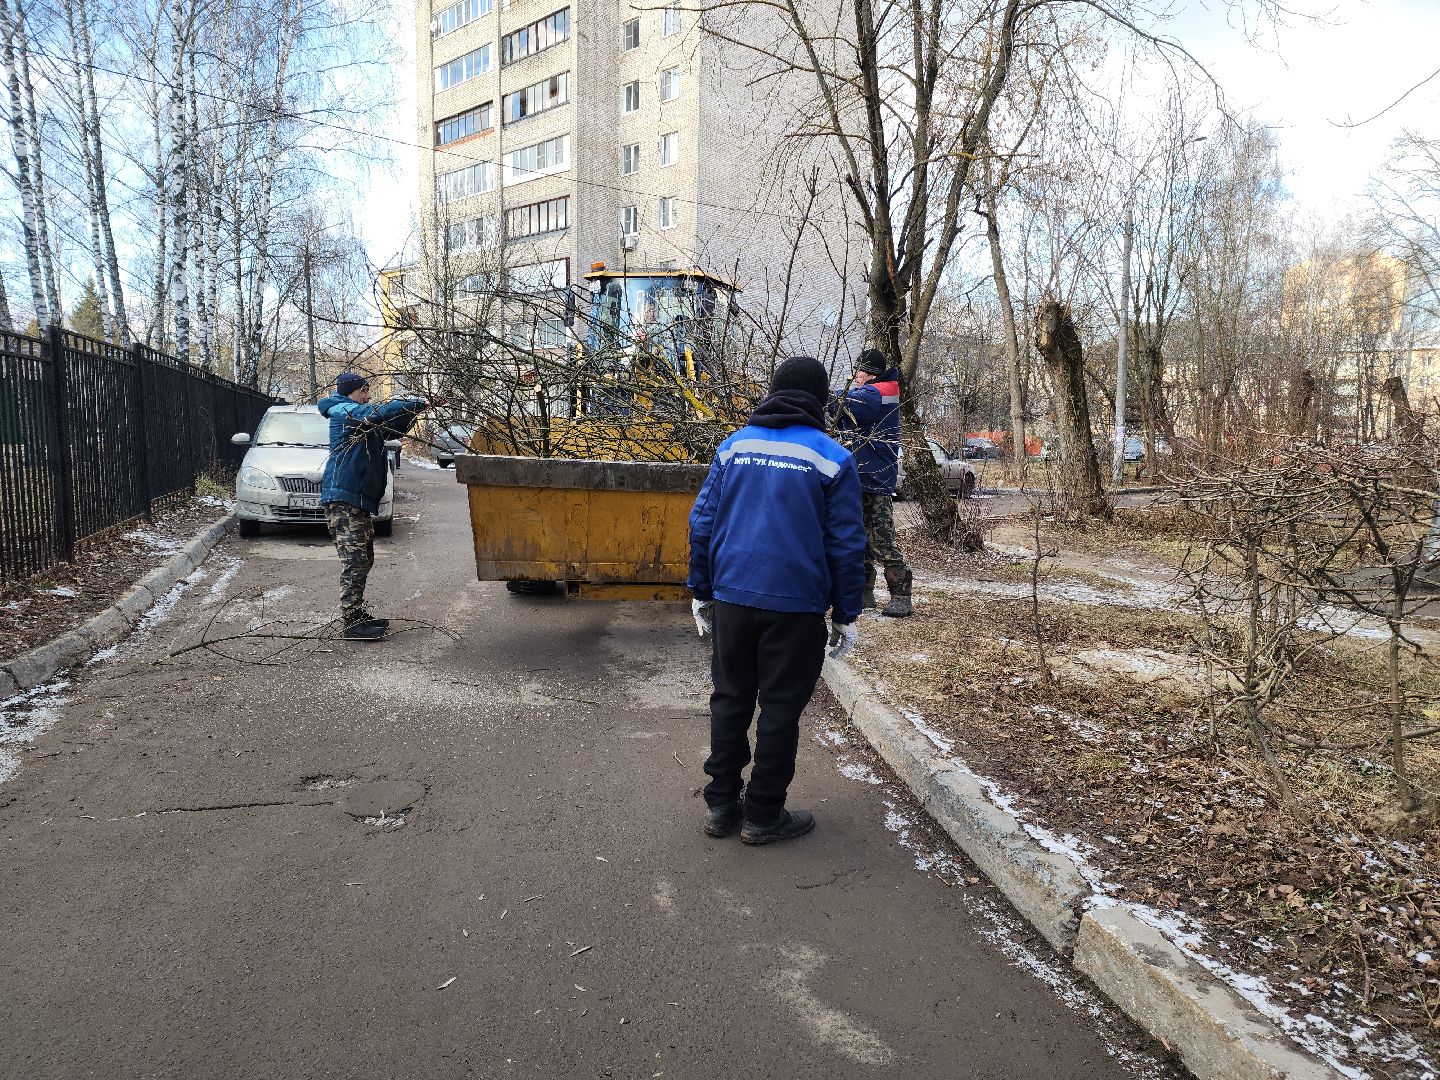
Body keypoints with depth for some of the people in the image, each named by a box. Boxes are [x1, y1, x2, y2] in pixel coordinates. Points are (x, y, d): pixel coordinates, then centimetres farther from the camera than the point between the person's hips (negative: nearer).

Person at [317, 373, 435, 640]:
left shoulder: (361, 418, 23)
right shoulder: (344, 411, -7)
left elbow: (394, 428, 27)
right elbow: (380, 413, -24)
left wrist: (413, 409, 10)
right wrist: (417, 403, -18)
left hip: (359, 500, 11)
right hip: (344, 498, -11)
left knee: (363, 560, 14)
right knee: (354, 561, -13)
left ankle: (357, 613, 22)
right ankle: (351, 622, -11)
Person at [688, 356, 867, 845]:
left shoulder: (734, 446, 5)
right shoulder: (831, 458, -3)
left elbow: (702, 523, 4)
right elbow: (845, 544, -4)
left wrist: (701, 592, 13)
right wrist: (846, 615, 3)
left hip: (731, 599, 3)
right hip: (796, 606, -3)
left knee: (730, 700, 15)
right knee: (780, 710, 8)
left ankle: (720, 805, 24)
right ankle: (763, 817, 18)